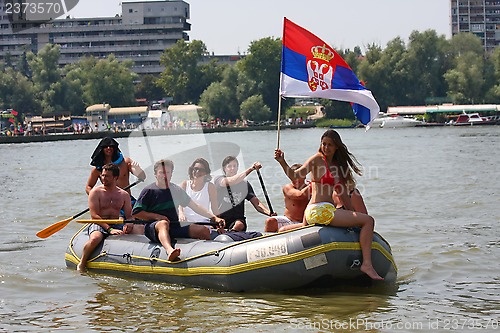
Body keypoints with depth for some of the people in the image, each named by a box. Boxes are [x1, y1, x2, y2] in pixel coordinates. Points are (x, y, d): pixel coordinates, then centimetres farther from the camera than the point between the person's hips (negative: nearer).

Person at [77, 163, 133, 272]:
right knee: (95, 239, -38)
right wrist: (109, 229, -20)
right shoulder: (96, 192, 1)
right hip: (99, 225, -3)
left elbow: (129, 216, 10)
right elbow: (94, 215, -8)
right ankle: (81, 265, -15)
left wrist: (127, 225, -16)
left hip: (117, 225, 3)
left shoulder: (124, 195, 12)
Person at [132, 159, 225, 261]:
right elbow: (135, 213, -2)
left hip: (175, 227, 7)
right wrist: (156, 216, -11)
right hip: (153, 227, -7)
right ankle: (169, 250, -70)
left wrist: (214, 218, 10)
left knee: (204, 230, -9)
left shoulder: (176, 190, 17)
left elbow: (194, 206, 19)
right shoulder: (149, 191, 2)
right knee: (164, 223, -41)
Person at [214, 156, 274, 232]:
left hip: (238, 219, 1)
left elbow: (256, 203, 6)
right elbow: (230, 182, -16)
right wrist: (250, 169, -23)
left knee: (239, 225, -34)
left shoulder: (244, 184, 14)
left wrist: (270, 213, -16)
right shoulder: (218, 180, 7)